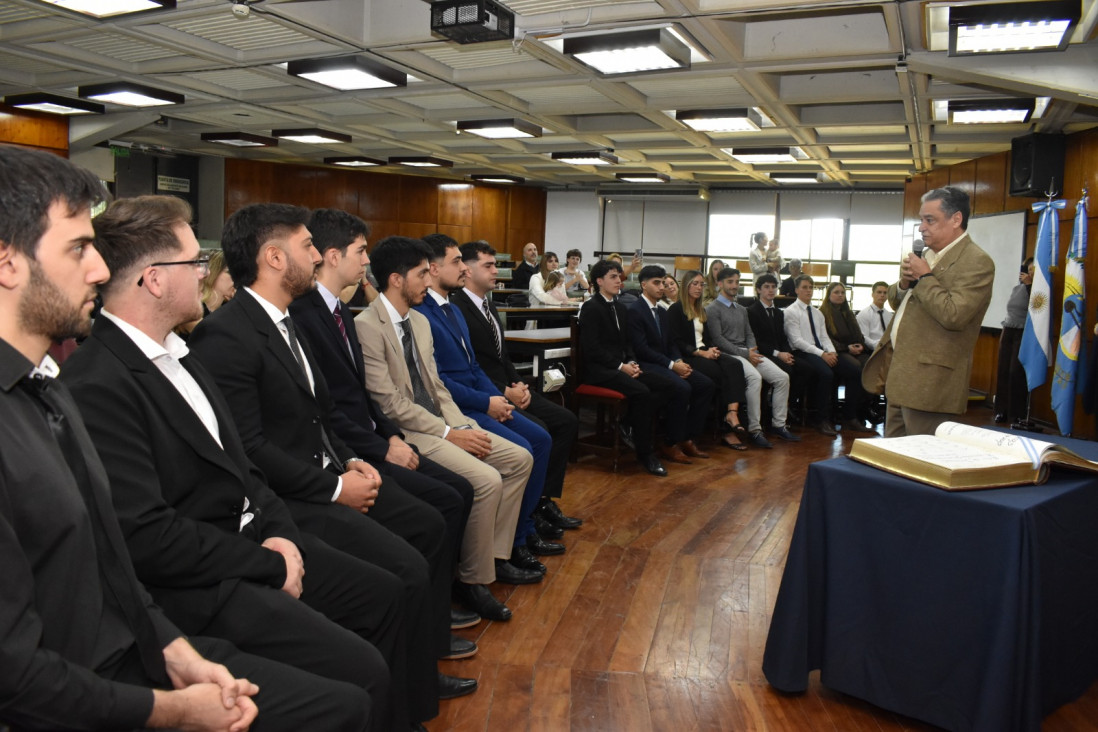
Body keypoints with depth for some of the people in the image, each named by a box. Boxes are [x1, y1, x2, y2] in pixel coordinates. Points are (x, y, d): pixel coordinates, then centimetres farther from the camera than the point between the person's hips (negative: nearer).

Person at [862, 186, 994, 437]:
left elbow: (954, 315, -24)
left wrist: (924, 277, -14)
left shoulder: (976, 261, -12)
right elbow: (896, 302, 23)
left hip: (928, 380, -9)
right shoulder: (929, 255, 17)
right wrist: (904, 284, 1)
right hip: (900, 373, 9)